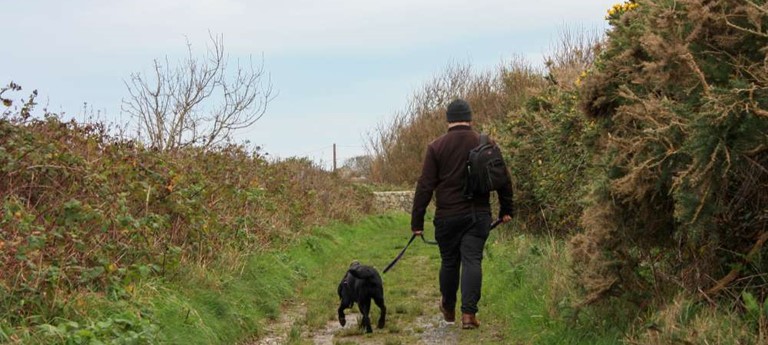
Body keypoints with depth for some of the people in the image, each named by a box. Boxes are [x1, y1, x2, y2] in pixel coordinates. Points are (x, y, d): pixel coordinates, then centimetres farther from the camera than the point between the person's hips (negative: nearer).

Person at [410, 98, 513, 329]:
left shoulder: (436, 147, -3)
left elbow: (425, 186, -4)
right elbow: (502, 179, 5)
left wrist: (417, 221, -1)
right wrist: (506, 209, 16)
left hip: (447, 215, 0)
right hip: (478, 215, 0)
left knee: (449, 262, 13)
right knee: (472, 261, 0)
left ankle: (448, 309, 30)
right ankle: (468, 314, -8)